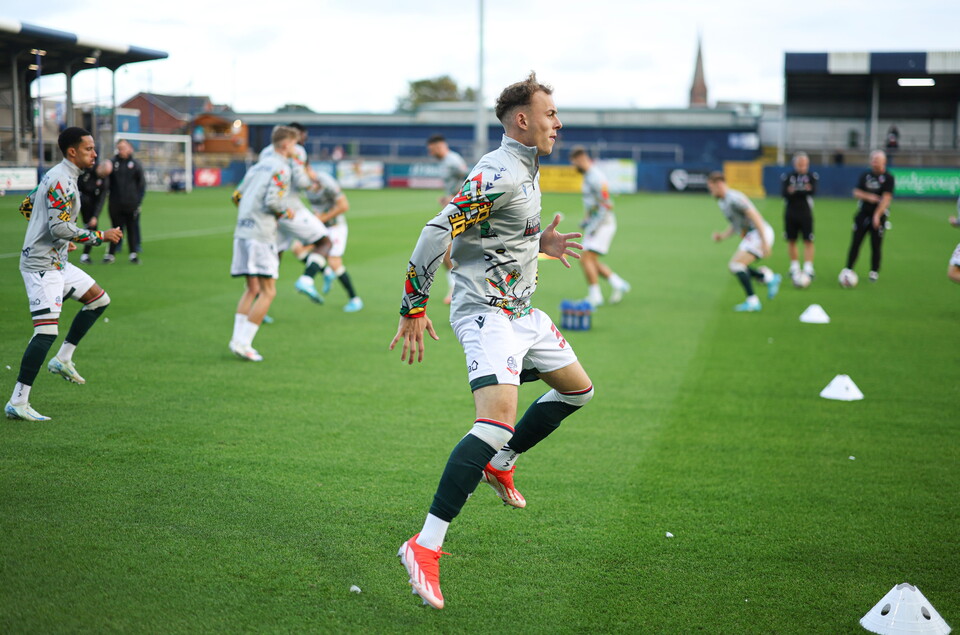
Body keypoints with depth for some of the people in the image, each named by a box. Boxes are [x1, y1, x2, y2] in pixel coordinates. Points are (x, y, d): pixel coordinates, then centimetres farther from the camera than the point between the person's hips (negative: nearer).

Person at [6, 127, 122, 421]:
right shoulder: (62, 181, -18)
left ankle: (63, 359, 18)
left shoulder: (55, 175, 14)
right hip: (41, 265, -11)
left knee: (99, 299, 16)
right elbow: (60, 227, -25)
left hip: (56, 262, 11)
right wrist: (100, 236, -17)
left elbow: (26, 206, 24)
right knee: (46, 332, -15)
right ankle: (17, 403, -12)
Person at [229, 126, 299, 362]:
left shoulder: (258, 166, 19)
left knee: (252, 289, 15)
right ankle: (243, 343, -9)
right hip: (261, 234, -8)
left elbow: (239, 197, 18)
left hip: (242, 231, 8)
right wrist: (286, 211, 2)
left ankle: (238, 339, 9)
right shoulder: (281, 168, -5)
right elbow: (272, 200, -17)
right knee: (268, 292, -4)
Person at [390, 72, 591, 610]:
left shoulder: (527, 170, 14)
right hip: (486, 312, -11)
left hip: (521, 311, 11)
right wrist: (414, 309, -22)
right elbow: (438, 232, -24)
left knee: (579, 389, 23)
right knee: (499, 419, -27)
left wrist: (541, 243, 14)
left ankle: (500, 464, 37)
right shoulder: (500, 173, -18)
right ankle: (426, 547, -26)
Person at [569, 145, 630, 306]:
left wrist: (594, 226, -20)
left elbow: (607, 206, -21)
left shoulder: (596, 177, -18)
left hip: (603, 225, -10)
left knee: (586, 258, -16)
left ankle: (595, 296, -12)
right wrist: (586, 220, 16)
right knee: (591, 261, 11)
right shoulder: (587, 176, 13)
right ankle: (618, 284, 18)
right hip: (594, 225, 10)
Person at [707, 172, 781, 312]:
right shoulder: (722, 202, 15)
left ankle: (752, 302, -14)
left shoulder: (734, 198, -17)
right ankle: (769, 278, 12)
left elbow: (756, 217, -22)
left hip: (759, 234, -10)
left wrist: (764, 242, -25)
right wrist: (722, 236, 8)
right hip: (751, 236, 10)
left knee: (736, 265, -16)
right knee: (736, 267, 11)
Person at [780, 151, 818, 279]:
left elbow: (813, 191, -19)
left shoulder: (812, 176, -2)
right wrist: (803, 191, -24)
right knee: (791, 241, 8)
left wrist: (795, 191, -22)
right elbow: (783, 193, -15)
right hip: (790, 214, 2)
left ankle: (808, 268, -6)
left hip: (806, 214, -2)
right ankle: (794, 266, 20)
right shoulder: (787, 177, 0)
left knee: (808, 241, -6)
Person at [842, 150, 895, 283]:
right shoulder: (865, 175, 8)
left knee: (876, 245, 1)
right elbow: (856, 193, 5)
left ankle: (874, 272, 13)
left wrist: (877, 215, -22)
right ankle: (848, 269, 4)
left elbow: (886, 198, -13)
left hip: (879, 216, -3)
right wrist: (868, 196, -15)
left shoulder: (888, 178, -5)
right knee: (855, 242, 0)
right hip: (863, 213, 3)